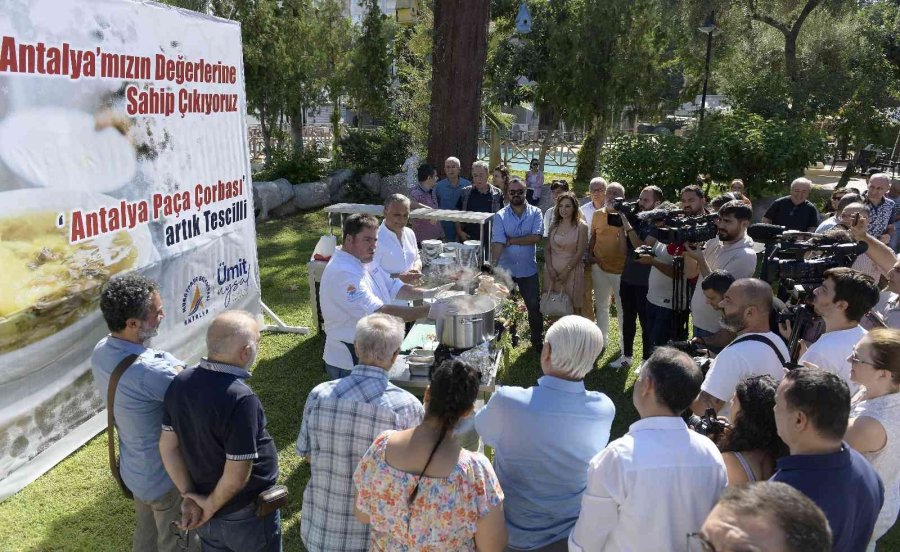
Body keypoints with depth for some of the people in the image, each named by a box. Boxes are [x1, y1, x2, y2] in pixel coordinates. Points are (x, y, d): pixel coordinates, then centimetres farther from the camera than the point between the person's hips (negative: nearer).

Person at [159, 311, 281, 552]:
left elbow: (168, 446, -3)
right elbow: (237, 475, -29)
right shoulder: (241, 399, -32)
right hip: (246, 517, -6)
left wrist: (189, 496, 0)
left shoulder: (181, 383, -10)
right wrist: (212, 504, -11)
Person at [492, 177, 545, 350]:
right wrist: (493, 266, -31)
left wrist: (511, 240, -15)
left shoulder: (535, 213, -3)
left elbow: (536, 237, -17)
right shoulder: (500, 216, -6)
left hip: (528, 270, 0)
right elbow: (497, 242, -17)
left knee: (534, 306, 11)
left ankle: (537, 340, 29)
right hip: (505, 270, 0)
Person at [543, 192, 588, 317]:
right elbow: (547, 249, 7)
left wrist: (566, 271, -13)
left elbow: (580, 252, -8)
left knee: (573, 307, 0)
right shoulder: (554, 225, 8)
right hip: (552, 270, 4)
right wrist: (550, 268, -6)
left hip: (572, 271, -4)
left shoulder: (581, 226, -5)